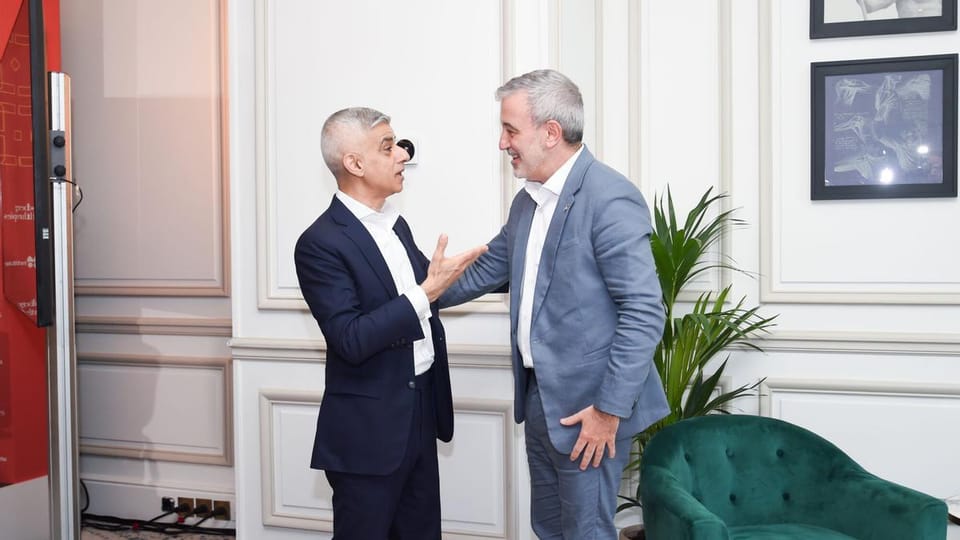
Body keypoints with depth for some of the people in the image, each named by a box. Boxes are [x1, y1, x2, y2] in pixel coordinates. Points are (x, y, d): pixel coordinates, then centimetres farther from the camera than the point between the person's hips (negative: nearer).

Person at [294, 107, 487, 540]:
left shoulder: (396, 225, 9)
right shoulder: (320, 243, -17)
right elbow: (351, 340, -24)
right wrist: (426, 293, -27)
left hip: (420, 417, 8)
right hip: (367, 432, -8)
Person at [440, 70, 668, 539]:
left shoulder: (610, 198, -19)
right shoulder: (527, 201, 10)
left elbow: (644, 313, -21)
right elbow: (485, 271, 20)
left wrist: (610, 408, -21)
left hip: (587, 407, -8)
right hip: (538, 396, 8)